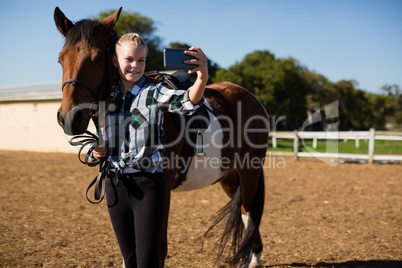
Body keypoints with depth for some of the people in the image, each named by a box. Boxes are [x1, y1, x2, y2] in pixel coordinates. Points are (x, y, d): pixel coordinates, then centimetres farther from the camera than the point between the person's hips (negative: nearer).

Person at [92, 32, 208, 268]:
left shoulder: (155, 93, -7)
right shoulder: (107, 98, 8)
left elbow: (188, 101, -29)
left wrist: (202, 76, -49)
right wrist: (99, 151, -3)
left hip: (147, 184, -5)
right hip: (115, 184, 5)